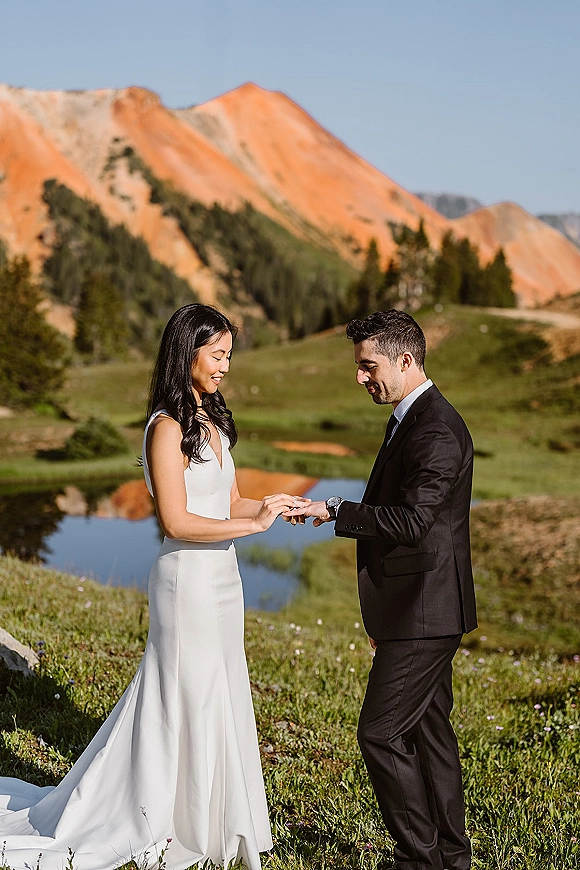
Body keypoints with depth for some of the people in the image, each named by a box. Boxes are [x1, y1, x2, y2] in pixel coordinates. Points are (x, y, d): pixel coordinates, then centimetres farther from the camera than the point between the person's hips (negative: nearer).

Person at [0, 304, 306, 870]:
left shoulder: (211, 421, 12)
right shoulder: (168, 427, -16)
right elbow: (177, 521, -22)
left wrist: (278, 506, -4)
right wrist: (254, 524, -20)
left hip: (221, 579, 9)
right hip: (187, 582, -9)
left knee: (218, 703, 16)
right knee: (188, 704, 3)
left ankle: (210, 821, 31)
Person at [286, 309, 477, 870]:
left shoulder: (435, 431, -18)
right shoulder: (411, 420, 14)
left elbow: (411, 521, -27)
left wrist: (334, 511, -23)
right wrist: (385, 612, 23)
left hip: (424, 612, -10)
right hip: (420, 611, 10)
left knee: (382, 733, -6)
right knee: (428, 731, 15)